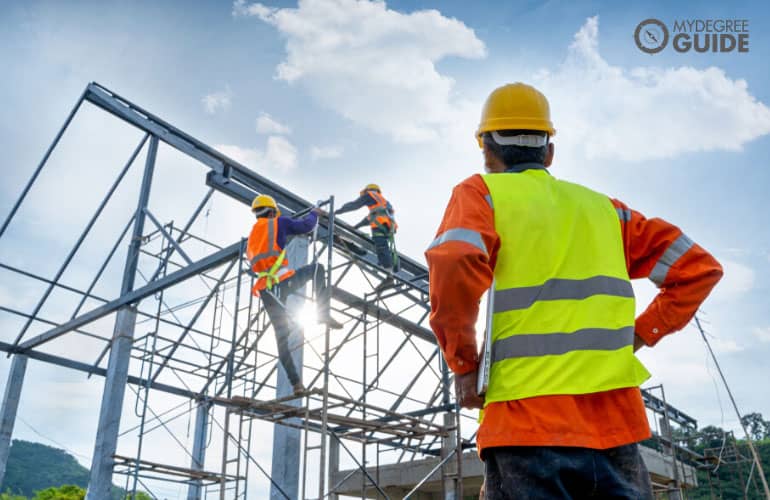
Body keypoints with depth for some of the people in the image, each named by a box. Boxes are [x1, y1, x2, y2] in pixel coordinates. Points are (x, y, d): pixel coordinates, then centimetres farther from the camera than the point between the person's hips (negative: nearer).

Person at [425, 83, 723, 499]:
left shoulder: (481, 193, 3)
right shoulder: (601, 206, 17)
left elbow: (453, 263, -18)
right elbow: (699, 267, 18)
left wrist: (463, 364, -7)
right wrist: (636, 336, 14)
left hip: (528, 425, -4)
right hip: (616, 423, 5)